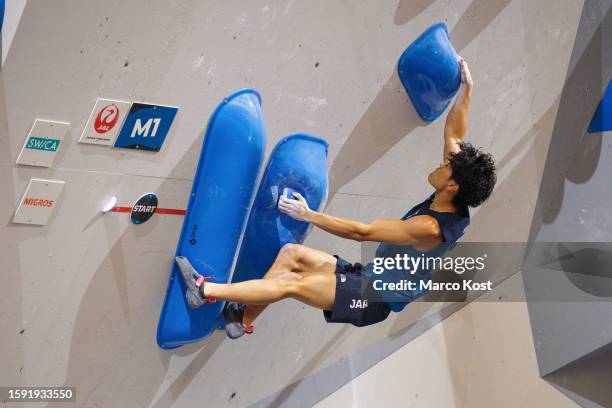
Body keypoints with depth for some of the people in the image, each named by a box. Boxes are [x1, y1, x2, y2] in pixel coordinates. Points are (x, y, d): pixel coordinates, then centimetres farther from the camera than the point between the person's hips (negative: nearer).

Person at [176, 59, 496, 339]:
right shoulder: (448, 206, -1)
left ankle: (205, 290, -11)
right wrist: (466, 89, 10)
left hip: (373, 299, -9)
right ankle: (243, 318, 4)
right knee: (291, 253, -1)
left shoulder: (430, 227, -28)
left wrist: (309, 215, -22)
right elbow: (453, 135, 9)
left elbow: (362, 232, -27)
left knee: (290, 283, -18)